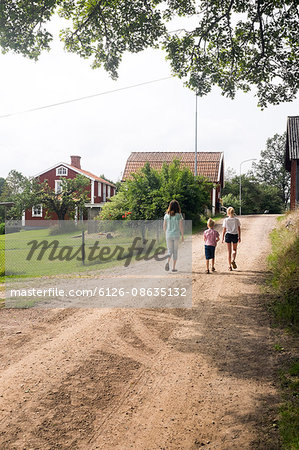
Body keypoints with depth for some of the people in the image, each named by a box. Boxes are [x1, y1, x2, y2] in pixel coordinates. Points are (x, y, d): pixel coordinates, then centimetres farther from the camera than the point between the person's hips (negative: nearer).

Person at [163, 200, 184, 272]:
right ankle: (173, 267, 9)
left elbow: (164, 226, 4)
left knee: (170, 251, 11)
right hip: (176, 235, -2)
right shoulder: (179, 215, -6)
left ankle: (168, 262, -17)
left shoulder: (167, 215, 0)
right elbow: (181, 227, -5)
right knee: (175, 251, 9)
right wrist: (182, 236, 4)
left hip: (168, 235, 2)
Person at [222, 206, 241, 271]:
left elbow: (224, 230, -4)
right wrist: (239, 237, 9)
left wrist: (222, 238, 4)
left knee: (229, 251, 7)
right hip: (235, 235, 1)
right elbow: (239, 229, -1)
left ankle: (229, 266, 9)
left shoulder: (226, 220, -7)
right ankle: (233, 260, -8)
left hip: (228, 235, -1)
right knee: (234, 249, 19)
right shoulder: (236, 220, -3)